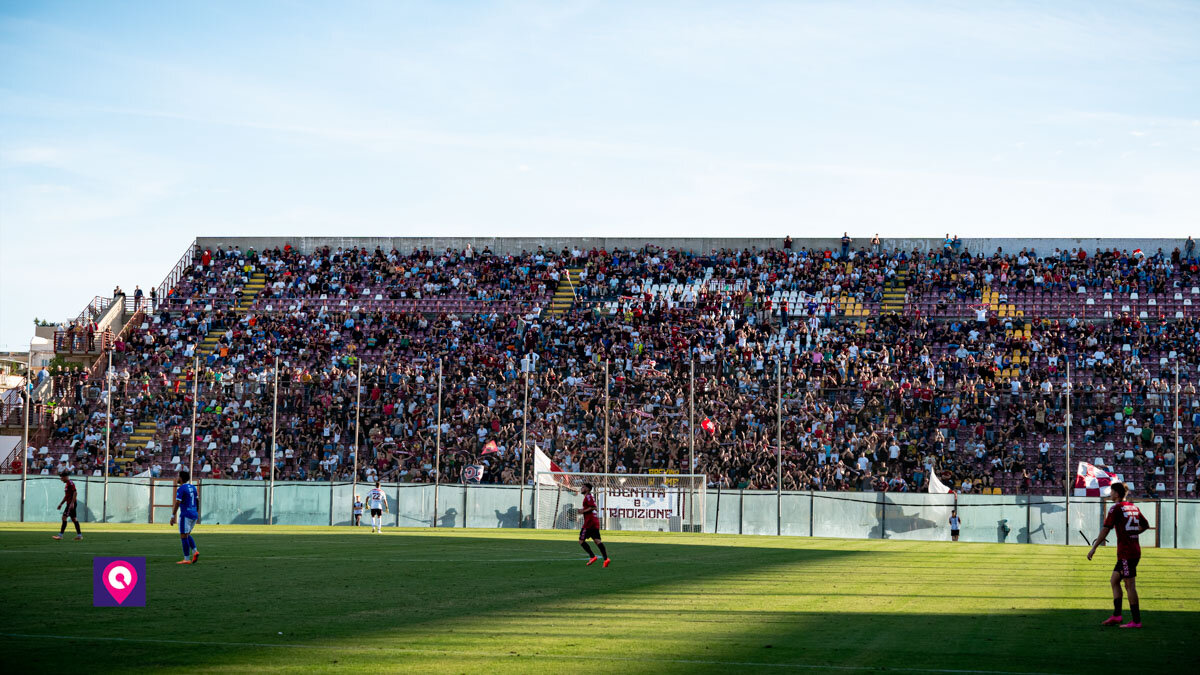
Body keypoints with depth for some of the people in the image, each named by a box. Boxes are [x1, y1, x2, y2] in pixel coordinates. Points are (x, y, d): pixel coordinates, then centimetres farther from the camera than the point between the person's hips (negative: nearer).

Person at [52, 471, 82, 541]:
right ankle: (79, 535, 10)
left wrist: (72, 503, -25)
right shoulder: (67, 484, 20)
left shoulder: (70, 483, -12)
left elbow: (75, 493, -21)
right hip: (69, 504, 10)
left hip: (71, 504, -10)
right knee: (74, 518, 10)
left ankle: (60, 535, -15)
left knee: (64, 517, -12)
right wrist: (61, 504, 26)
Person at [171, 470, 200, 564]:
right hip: (194, 515, 8)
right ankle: (195, 551, -1)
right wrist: (197, 513, 25)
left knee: (183, 536, -3)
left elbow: (177, 504, -17)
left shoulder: (181, 489, -12)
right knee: (187, 535, 20)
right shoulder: (192, 487, 12)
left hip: (185, 515, -8)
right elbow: (197, 501, 17)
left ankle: (186, 559, -5)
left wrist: (173, 516, -13)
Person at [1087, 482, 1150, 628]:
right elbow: (1146, 525, 22)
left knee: (1130, 586, -5)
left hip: (1126, 552, -8)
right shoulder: (1134, 508, 12)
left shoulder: (1116, 508, -10)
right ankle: (1116, 615, 13)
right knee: (1114, 581, 16)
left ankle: (1136, 621, -4)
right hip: (1135, 549, 8)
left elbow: (1105, 530, -14)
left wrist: (1094, 548, -11)